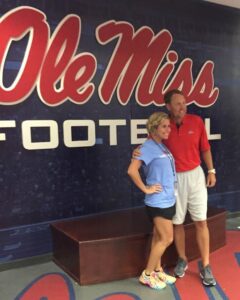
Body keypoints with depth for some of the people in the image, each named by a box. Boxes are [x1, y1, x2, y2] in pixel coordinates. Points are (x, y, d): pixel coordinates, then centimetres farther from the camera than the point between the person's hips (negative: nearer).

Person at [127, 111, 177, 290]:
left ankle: (157, 271, 30)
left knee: (159, 238, 16)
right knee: (166, 239, 0)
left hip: (168, 200, 8)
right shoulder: (149, 147, -17)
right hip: (158, 201, -8)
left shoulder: (163, 147, 9)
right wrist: (146, 189, -19)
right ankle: (147, 275, 14)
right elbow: (132, 170, -27)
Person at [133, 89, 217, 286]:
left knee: (201, 221, 4)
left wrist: (211, 171, 3)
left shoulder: (196, 121, -5)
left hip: (195, 175, 1)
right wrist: (139, 150, -22)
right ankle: (182, 260, 30)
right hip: (173, 178, 0)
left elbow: (205, 148, 5)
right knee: (177, 222, 11)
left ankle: (205, 266, 16)